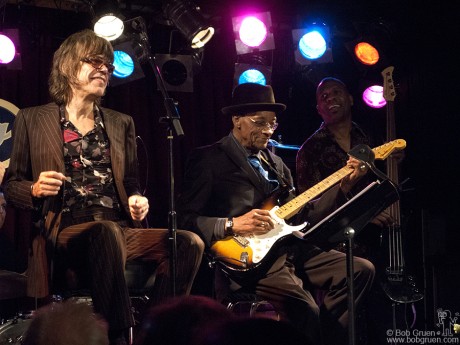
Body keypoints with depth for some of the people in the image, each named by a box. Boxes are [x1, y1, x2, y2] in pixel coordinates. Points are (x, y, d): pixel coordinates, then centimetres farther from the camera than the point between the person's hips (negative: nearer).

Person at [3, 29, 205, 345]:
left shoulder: (121, 123, 23)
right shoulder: (33, 120, 13)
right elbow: (11, 185, 13)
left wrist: (138, 201, 1)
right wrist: (36, 190, -10)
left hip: (119, 228, 4)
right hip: (64, 231, -4)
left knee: (189, 243, -25)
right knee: (107, 233, -41)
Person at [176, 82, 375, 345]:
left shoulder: (275, 162, 22)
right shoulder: (209, 159, -2)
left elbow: (301, 216, 17)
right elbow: (184, 219, -8)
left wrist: (343, 186, 8)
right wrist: (232, 225, -20)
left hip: (289, 248, 8)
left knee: (361, 270, -2)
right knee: (305, 309, -32)